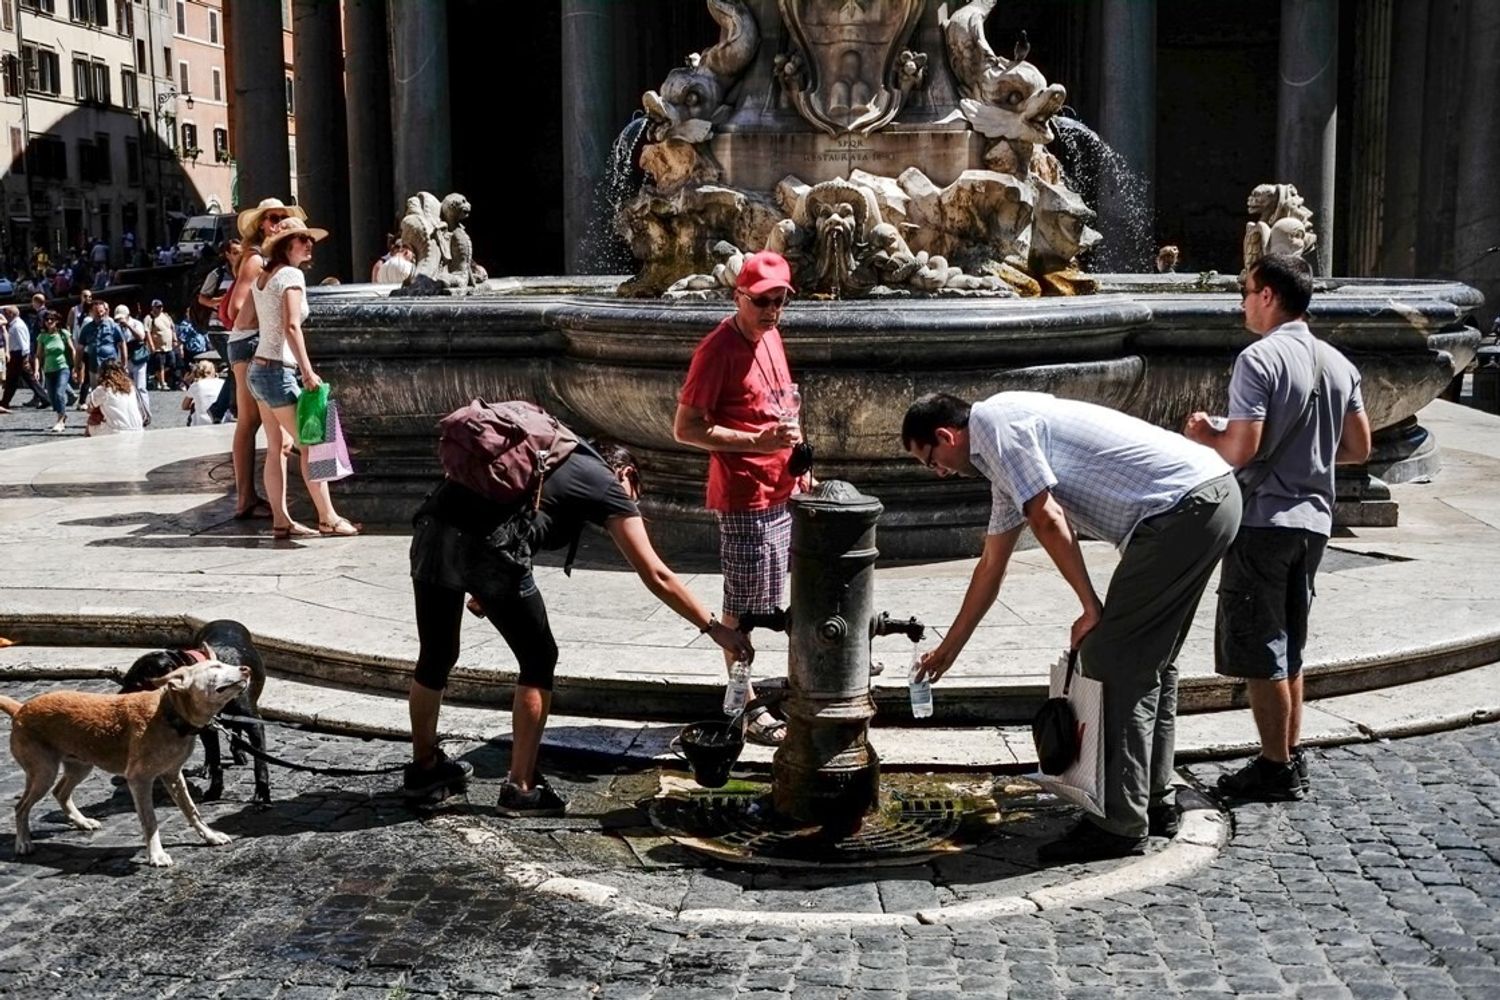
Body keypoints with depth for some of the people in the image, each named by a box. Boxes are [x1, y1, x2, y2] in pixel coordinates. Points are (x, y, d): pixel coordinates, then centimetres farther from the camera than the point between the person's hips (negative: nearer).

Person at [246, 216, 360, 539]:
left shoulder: (263, 276, 13)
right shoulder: (291, 275, -11)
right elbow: (292, 327, -21)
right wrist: (308, 372, -25)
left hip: (259, 368, 9)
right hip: (278, 371, -9)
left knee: (277, 447, 9)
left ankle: (281, 520, 9)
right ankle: (328, 518, -2)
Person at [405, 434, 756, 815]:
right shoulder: (608, 485, 15)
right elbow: (657, 577, 11)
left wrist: (480, 590, 31)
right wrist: (715, 628, 16)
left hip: (430, 526, 7)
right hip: (487, 548, -7)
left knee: (436, 656, 23)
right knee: (538, 659, 13)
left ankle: (424, 767, 40)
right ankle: (520, 789, 16)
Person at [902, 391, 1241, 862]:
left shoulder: (991, 422, -4)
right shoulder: (1003, 460, 26)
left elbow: (1047, 519, -12)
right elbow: (991, 566, 34)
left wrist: (1091, 607, -5)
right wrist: (949, 647, 41)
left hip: (1183, 505, -10)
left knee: (1110, 659, -5)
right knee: (1150, 660, 17)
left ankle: (1119, 825, -1)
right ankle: (1154, 803, 25)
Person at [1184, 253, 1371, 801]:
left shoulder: (1259, 359, -15)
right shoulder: (1338, 364, 8)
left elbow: (1241, 449, -20)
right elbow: (1359, 447, 11)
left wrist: (1204, 435, -1)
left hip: (1263, 523, -8)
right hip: (1313, 520, 8)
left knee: (1258, 651, 2)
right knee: (1288, 647, 18)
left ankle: (1277, 768, 8)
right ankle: (1292, 757, 24)